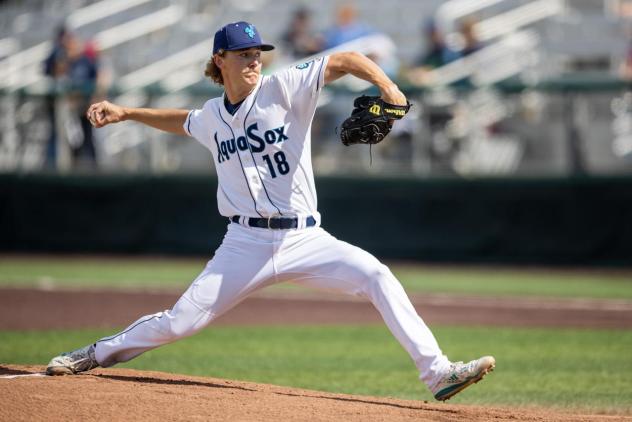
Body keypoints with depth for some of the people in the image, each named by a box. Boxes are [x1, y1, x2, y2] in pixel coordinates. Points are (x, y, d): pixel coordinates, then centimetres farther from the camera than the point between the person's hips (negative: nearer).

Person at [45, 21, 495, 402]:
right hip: (247, 244, 2)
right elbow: (182, 122, 34)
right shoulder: (211, 117, 10)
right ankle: (99, 354, 25)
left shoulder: (283, 89, -3)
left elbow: (346, 61, -11)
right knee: (179, 322, -1)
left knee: (376, 275, -24)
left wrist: (388, 88, -28)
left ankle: (436, 372, -23)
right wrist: (125, 113, 28)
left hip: (305, 239, -2)